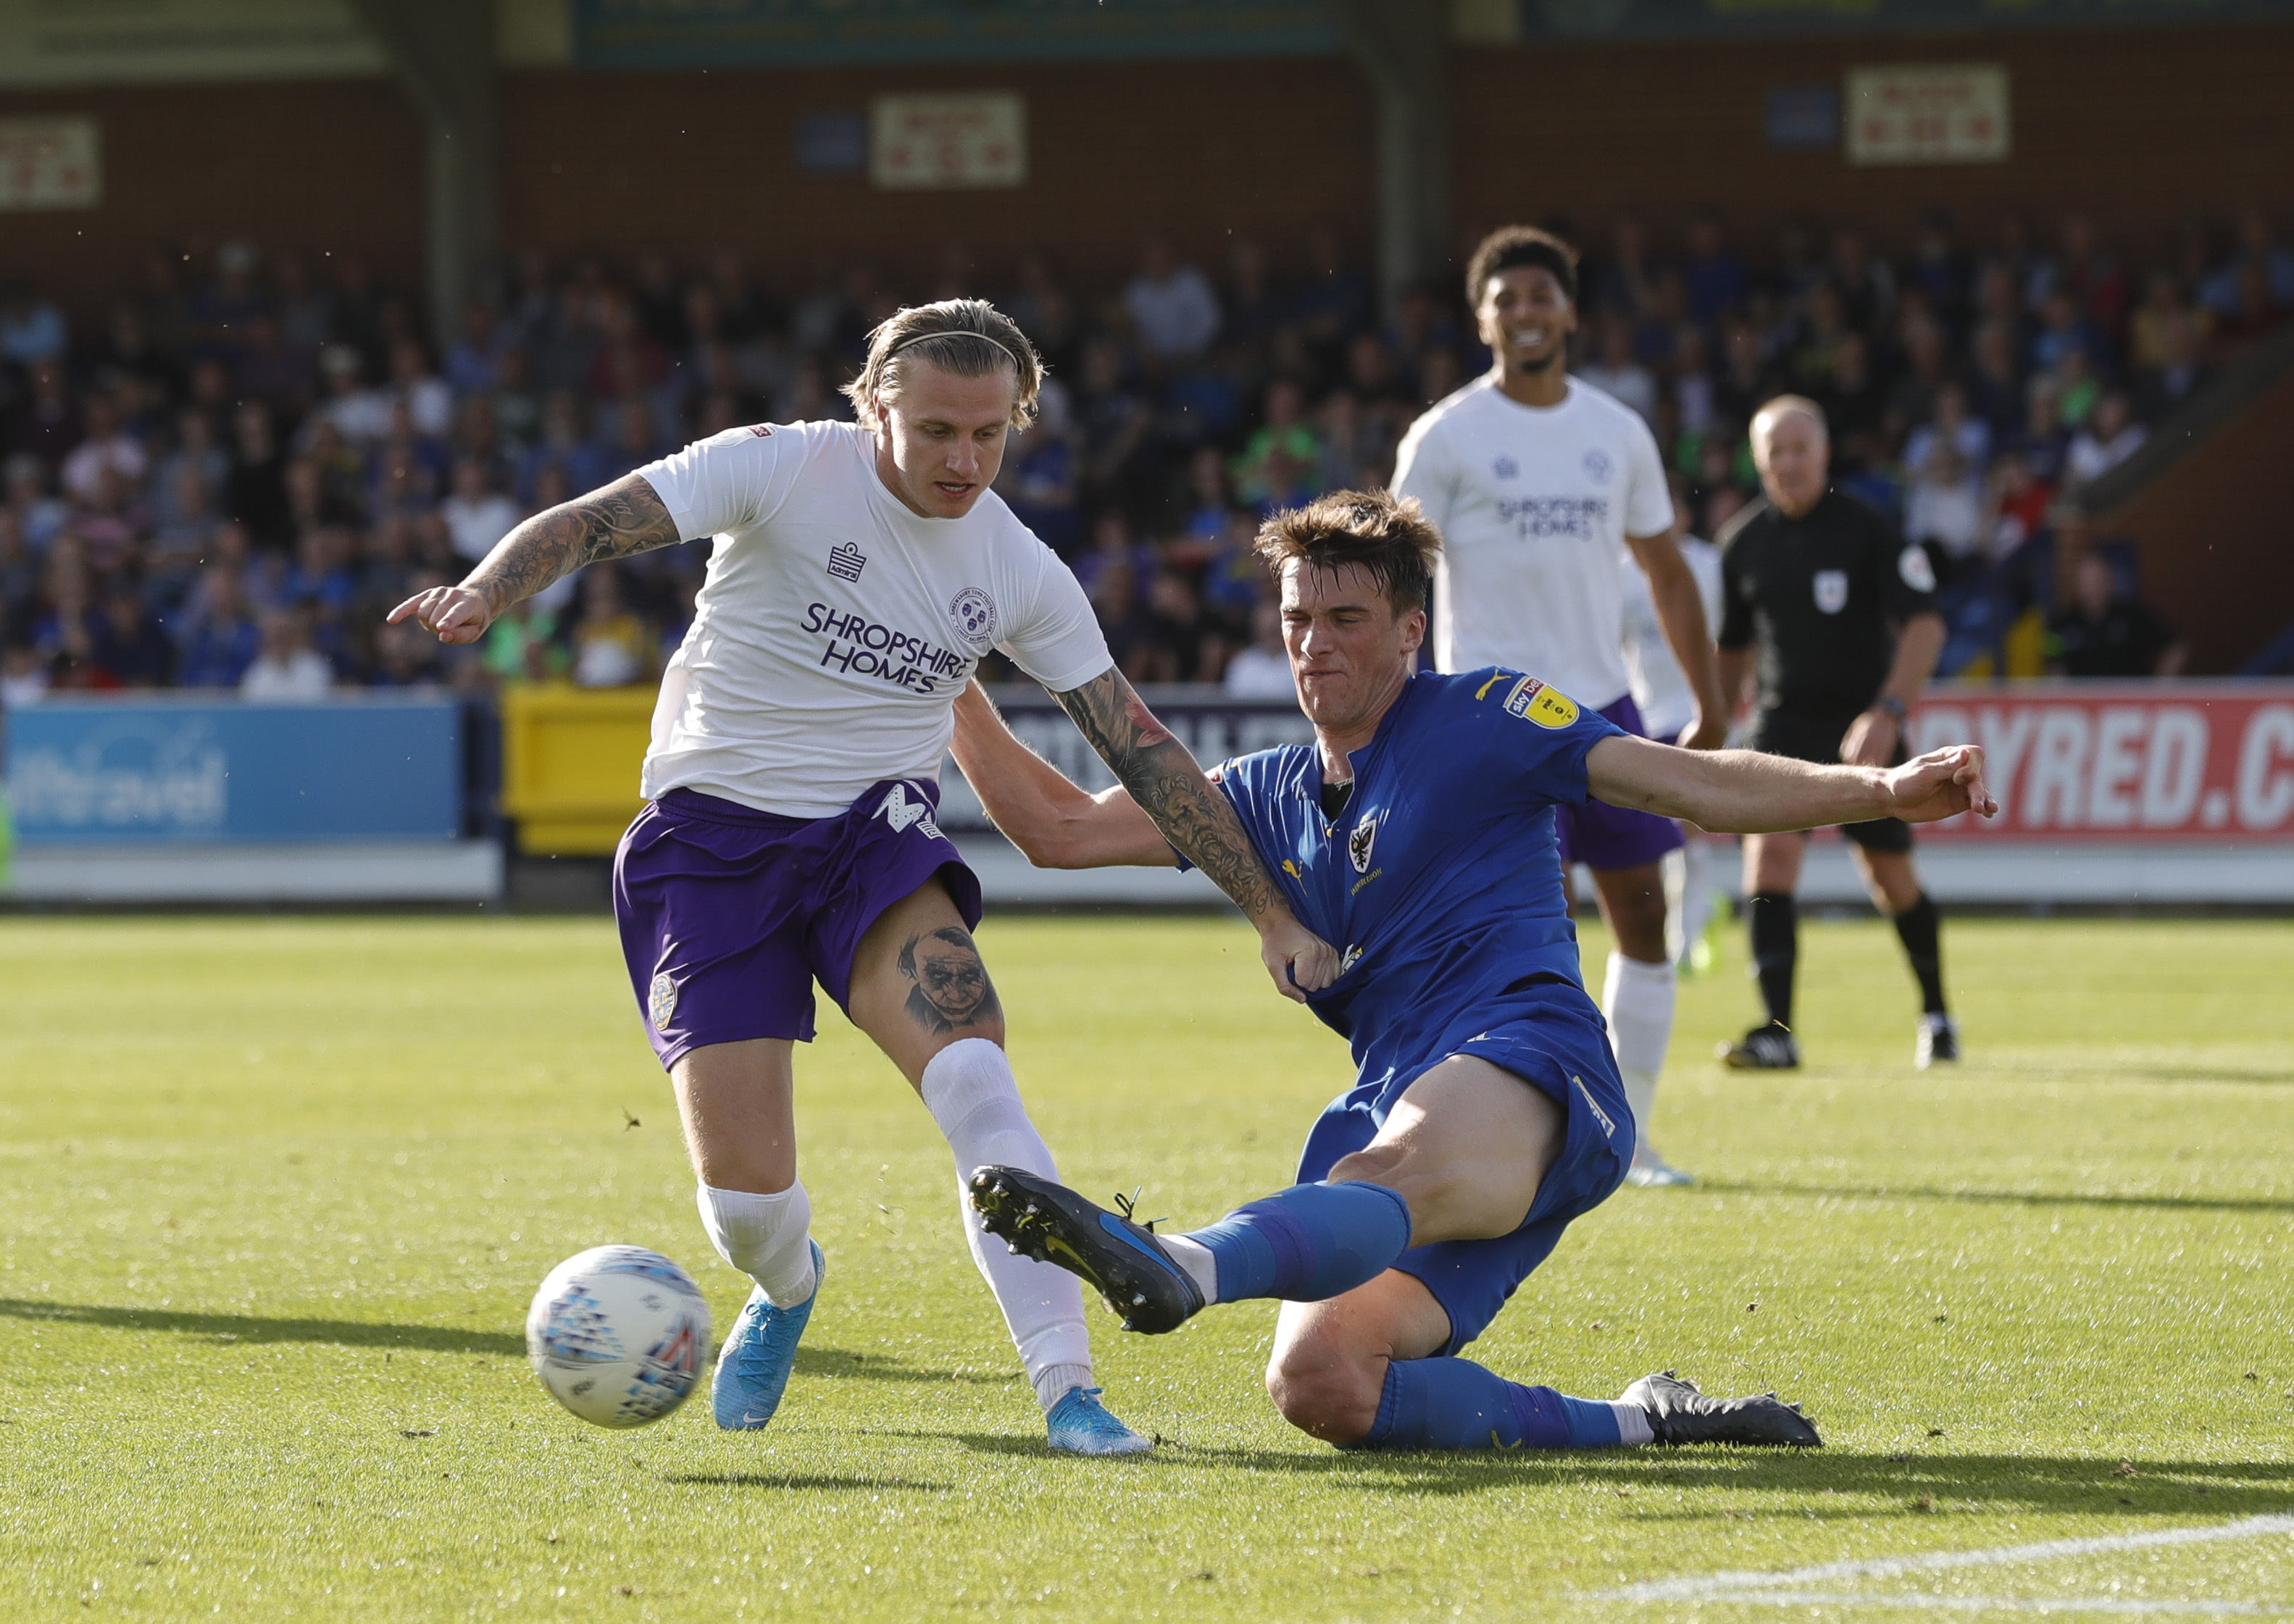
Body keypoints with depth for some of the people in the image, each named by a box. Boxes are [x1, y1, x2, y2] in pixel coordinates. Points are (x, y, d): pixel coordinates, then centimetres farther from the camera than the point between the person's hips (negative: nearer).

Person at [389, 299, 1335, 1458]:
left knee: (974, 1079, -27)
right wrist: (486, 592, -39)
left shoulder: (1021, 573, 1)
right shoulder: (783, 468, -10)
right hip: (709, 838, -2)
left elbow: (1142, 752, 6)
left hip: (874, 836, 2)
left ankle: (1065, 1387, -26)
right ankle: (785, 1287, 29)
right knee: (744, 1197, -10)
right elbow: (590, 524, -17)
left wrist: (1273, 919, 6)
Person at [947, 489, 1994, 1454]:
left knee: (1386, 1178, -41)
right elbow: (1059, 828, 29)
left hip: (1523, 1066, -7)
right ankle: (1637, 1424, -7)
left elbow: (1700, 786, 3)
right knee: (1315, 1383, -19)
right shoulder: (1272, 798, 26)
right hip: (1393, 1113, 7)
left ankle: (1179, 1268, -76)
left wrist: (1883, 790, -11)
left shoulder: (1479, 721, 9)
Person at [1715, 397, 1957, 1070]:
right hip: (1782, 724, 3)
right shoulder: (1744, 542, 5)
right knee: (1769, 856, -17)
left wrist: (1888, 713, -25)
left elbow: (1924, 624, -14)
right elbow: (1732, 648, 18)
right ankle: (1777, 1032, -21)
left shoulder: (1868, 530, -8)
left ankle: (1936, 1015, 28)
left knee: (1891, 877, 5)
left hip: (1863, 729, -3)